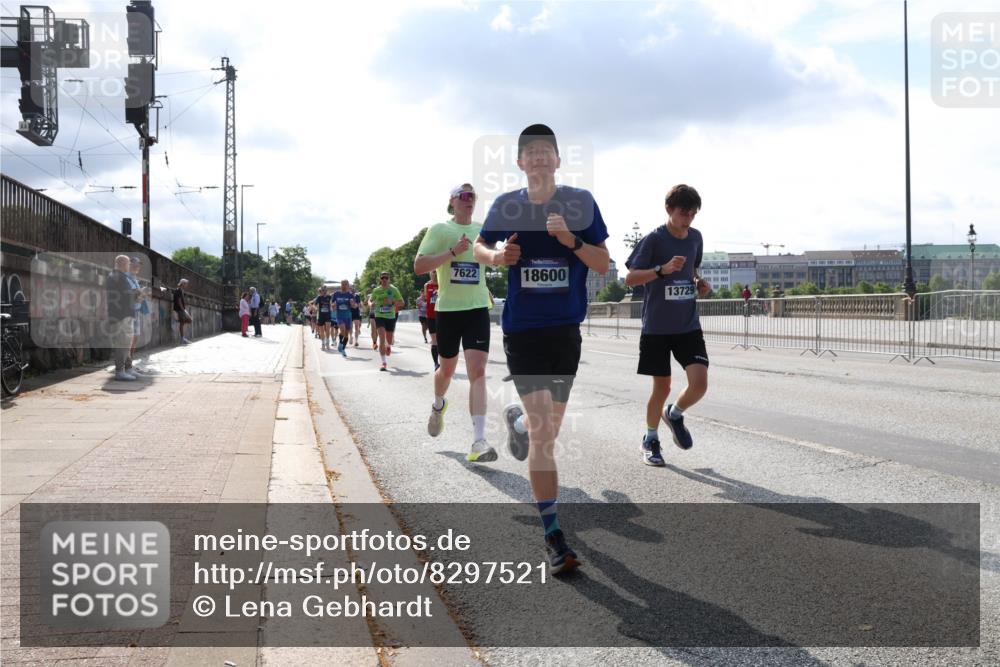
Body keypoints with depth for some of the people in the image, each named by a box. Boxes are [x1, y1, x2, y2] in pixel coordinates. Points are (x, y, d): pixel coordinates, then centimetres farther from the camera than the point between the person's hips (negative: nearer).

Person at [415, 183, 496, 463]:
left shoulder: (483, 230, 9)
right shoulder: (439, 229, -2)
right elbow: (419, 266, -12)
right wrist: (453, 252, -18)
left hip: (478, 308, 1)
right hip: (448, 309, -1)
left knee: (478, 371, -13)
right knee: (447, 368, 15)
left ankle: (478, 441, -18)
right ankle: (438, 405, 50)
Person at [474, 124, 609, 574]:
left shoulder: (580, 202, -1)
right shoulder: (506, 206, 0)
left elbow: (603, 264, -2)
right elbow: (479, 245, 16)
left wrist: (570, 239, -20)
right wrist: (495, 256, -7)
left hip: (566, 327, 2)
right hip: (522, 329, -2)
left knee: (549, 425, 17)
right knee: (543, 433, -10)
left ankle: (517, 420, 55)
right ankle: (553, 536, -2)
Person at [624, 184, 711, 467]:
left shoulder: (695, 237, 7)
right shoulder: (653, 239, -10)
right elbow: (630, 278, -14)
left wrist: (699, 282, 2)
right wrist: (663, 269, -28)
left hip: (689, 326, 4)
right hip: (657, 328, -4)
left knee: (700, 382, -11)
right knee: (662, 387, 3)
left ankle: (674, 414, 21)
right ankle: (650, 440, 26)